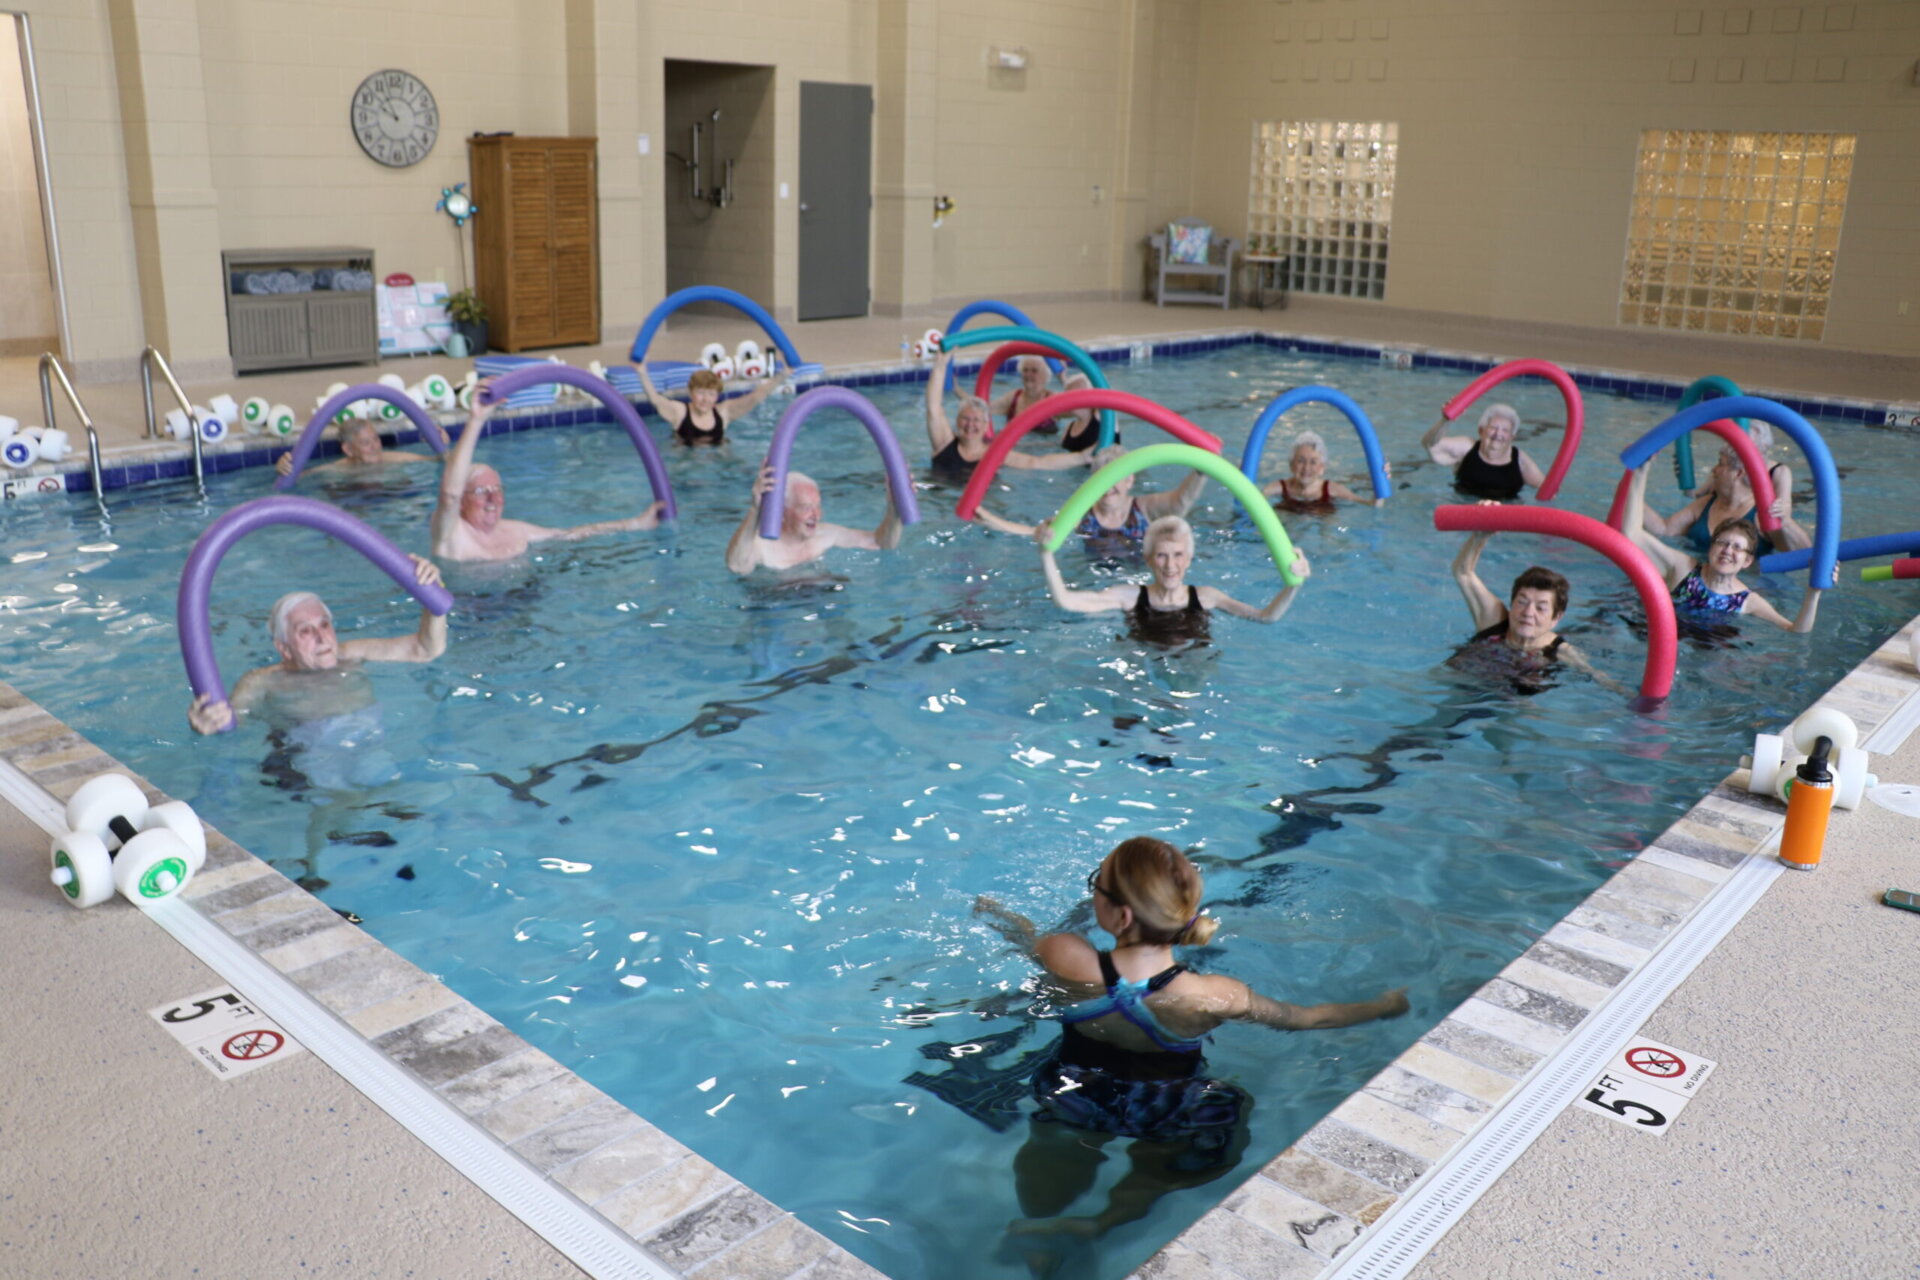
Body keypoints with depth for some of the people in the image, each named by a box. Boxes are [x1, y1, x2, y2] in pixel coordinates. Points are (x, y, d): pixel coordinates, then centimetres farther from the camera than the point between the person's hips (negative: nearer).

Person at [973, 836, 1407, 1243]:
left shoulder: (1064, 960, -32)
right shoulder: (1212, 998, -33)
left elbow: (1022, 934, -7)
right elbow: (1307, 1017, -16)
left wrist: (993, 910, 17)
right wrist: (1382, 1006, 3)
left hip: (1071, 1103, 3)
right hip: (1165, 1114, -3)